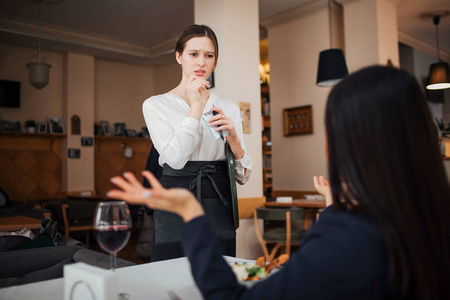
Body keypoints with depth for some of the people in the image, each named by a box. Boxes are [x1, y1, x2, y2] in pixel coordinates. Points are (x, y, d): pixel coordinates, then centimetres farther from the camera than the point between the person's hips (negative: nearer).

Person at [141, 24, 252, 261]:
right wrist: (196, 106, -12)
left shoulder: (229, 109, 9)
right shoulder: (155, 105, 1)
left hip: (219, 214, 3)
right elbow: (175, 158, -15)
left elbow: (243, 176, 6)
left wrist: (233, 139, -12)